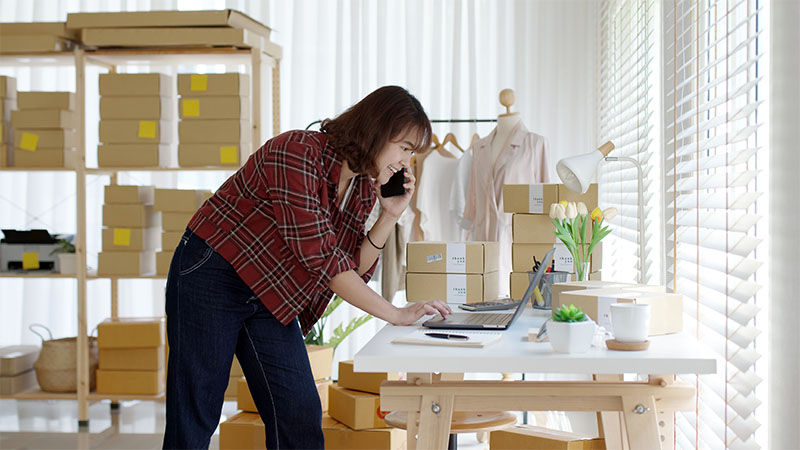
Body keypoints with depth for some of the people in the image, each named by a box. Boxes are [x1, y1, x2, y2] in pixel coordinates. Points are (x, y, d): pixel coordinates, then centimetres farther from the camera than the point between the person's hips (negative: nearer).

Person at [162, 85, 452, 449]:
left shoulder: (364, 188, 3)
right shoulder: (298, 153, -24)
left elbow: (352, 272, 1)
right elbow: (319, 256, -29)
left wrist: (390, 215, -10)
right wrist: (394, 314, -28)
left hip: (271, 299, 8)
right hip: (212, 278, -7)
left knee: (301, 419, 0)